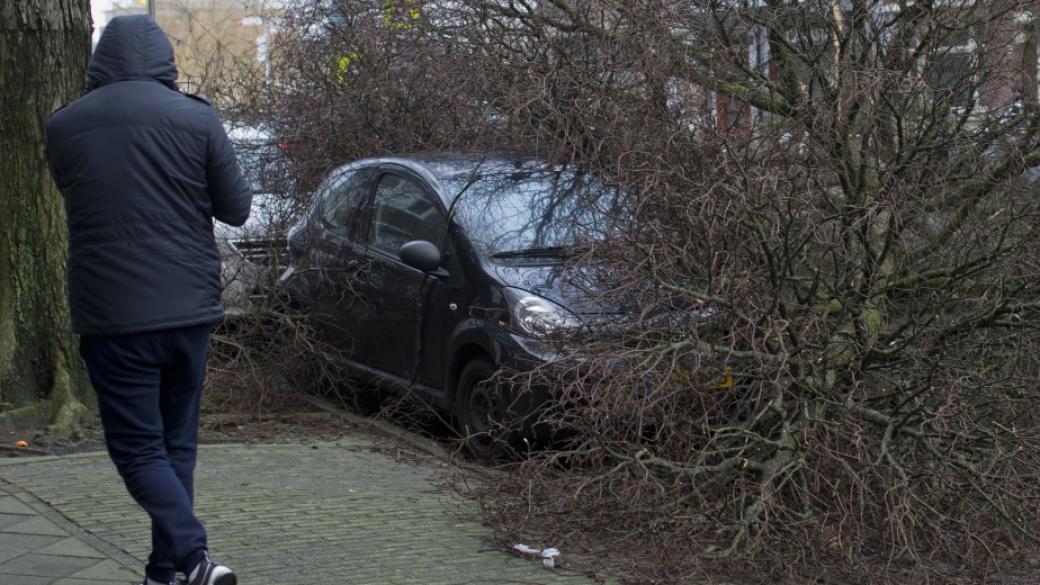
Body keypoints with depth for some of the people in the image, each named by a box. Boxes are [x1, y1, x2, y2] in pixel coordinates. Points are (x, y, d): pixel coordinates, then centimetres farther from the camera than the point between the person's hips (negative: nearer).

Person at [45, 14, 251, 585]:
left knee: (137, 446, 3)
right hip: (189, 307, 2)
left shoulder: (63, 125, -2)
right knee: (176, 443, 15)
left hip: (111, 315, -1)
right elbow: (236, 208, 1)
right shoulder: (197, 119, -6)